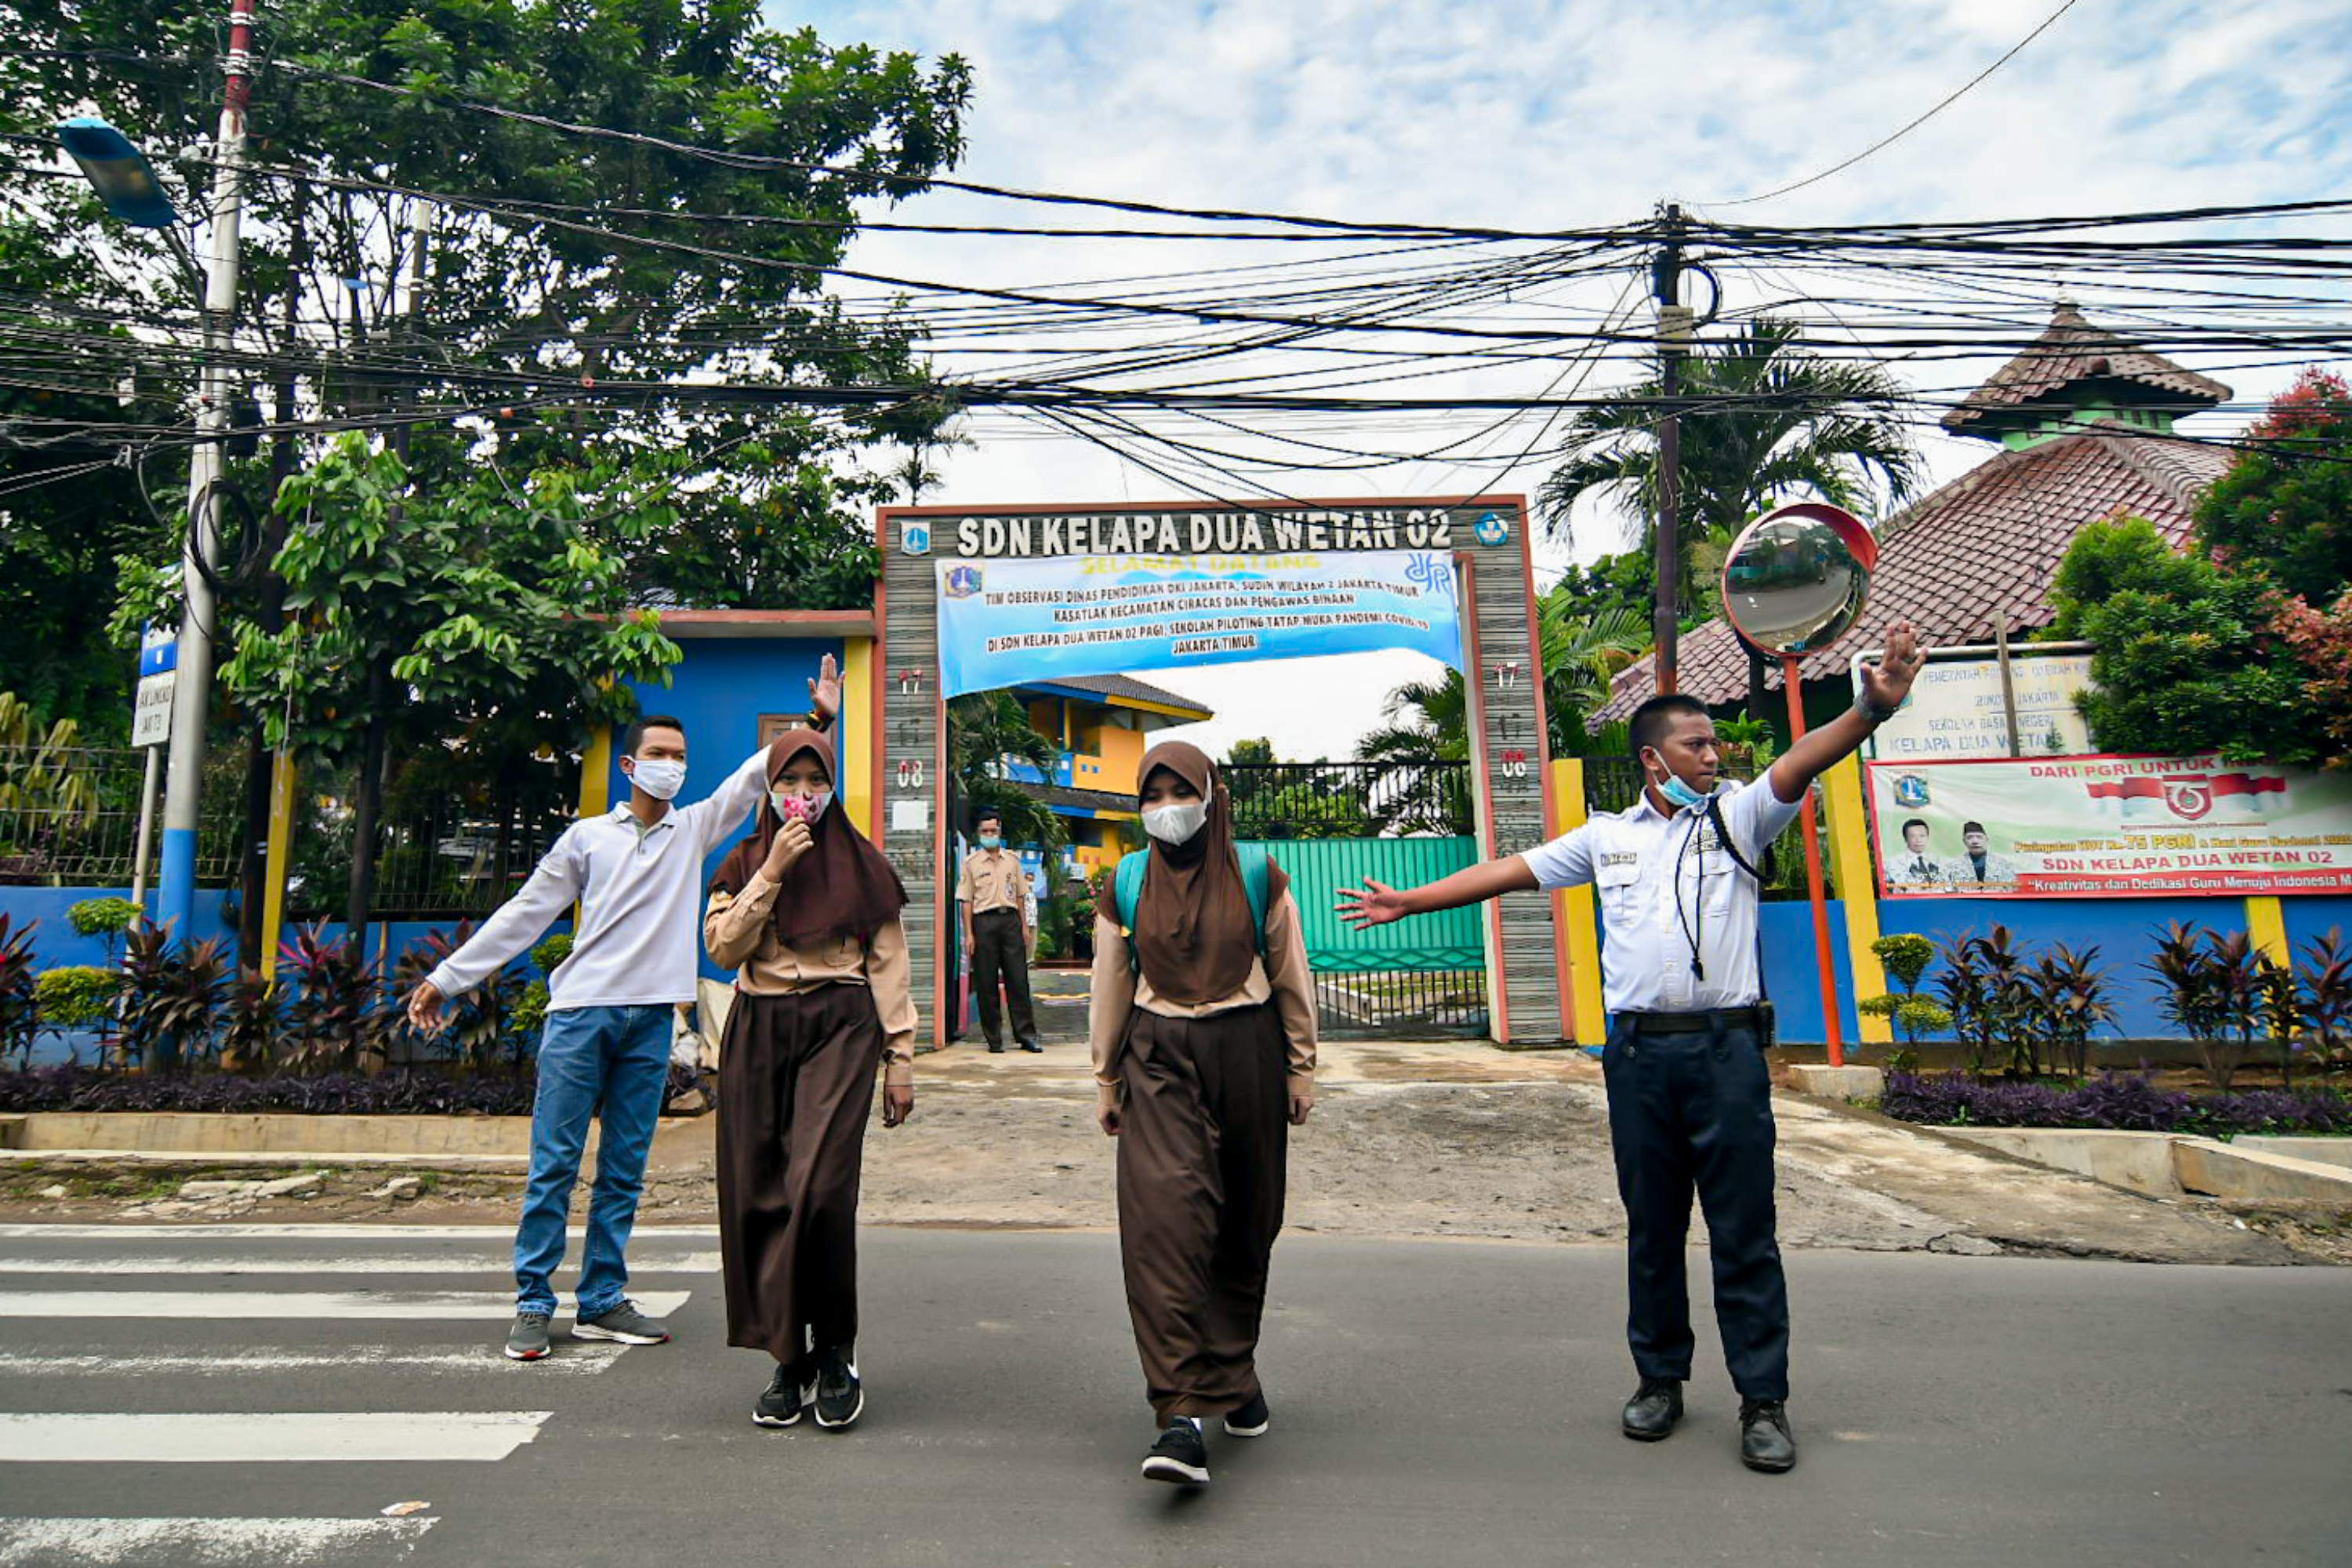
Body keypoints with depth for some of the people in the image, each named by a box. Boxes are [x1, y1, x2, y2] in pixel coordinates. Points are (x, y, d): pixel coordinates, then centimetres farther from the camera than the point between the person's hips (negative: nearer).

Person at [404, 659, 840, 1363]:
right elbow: (524, 914, 9)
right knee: (553, 1165, 1)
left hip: (651, 1020, 2)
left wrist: (817, 721, -9)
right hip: (580, 1012, -2)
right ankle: (533, 1304, 12)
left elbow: (758, 773, 3)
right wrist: (445, 979, 8)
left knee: (624, 1171, 7)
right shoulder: (586, 836, 7)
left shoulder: (694, 829, 11)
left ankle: (602, 1303, 17)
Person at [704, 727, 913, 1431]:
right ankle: (788, 1360, 16)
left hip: (839, 1028, -2)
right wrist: (773, 872, -9)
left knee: (818, 1188, -15)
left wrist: (900, 1058, 3)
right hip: (759, 1032, 3)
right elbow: (722, 948, -2)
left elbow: (888, 964, 7)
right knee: (759, 1197, 1)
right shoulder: (745, 861, 12)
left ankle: (834, 1353, 4)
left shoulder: (861, 864, 7)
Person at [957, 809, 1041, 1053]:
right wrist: (968, 934, -6)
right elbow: (965, 900, 1)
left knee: (1018, 979, 1)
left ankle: (1026, 1035, 5)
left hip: (1010, 919, 2)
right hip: (984, 921, -2)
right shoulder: (971, 863, 4)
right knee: (986, 983, 0)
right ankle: (994, 1039, 8)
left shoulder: (1012, 859, 13)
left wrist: (1024, 925, 11)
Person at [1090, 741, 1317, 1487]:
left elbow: (1291, 977, 7)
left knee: (1244, 1222, 10)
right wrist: (1106, 1078, 13)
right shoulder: (1125, 883, 5)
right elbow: (1110, 988, 11)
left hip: (1246, 1053, 0)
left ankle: (1235, 1370, 32)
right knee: (1165, 1213, -16)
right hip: (1159, 1059, 0)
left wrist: (1301, 1067, 7)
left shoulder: (1257, 874, 1)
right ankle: (1184, 1411, -14)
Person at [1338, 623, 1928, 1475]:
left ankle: (1763, 1400, 17)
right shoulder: (1607, 836, 10)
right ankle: (1660, 1378, 27)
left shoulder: (1737, 817, 6)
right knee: (1652, 1226, 12)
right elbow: (1511, 869, 12)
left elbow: (1801, 763, -11)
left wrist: (1873, 707, -29)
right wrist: (1410, 901, 11)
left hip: (1726, 1047, -1)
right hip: (1639, 1052, 2)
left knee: (1744, 1230, 4)